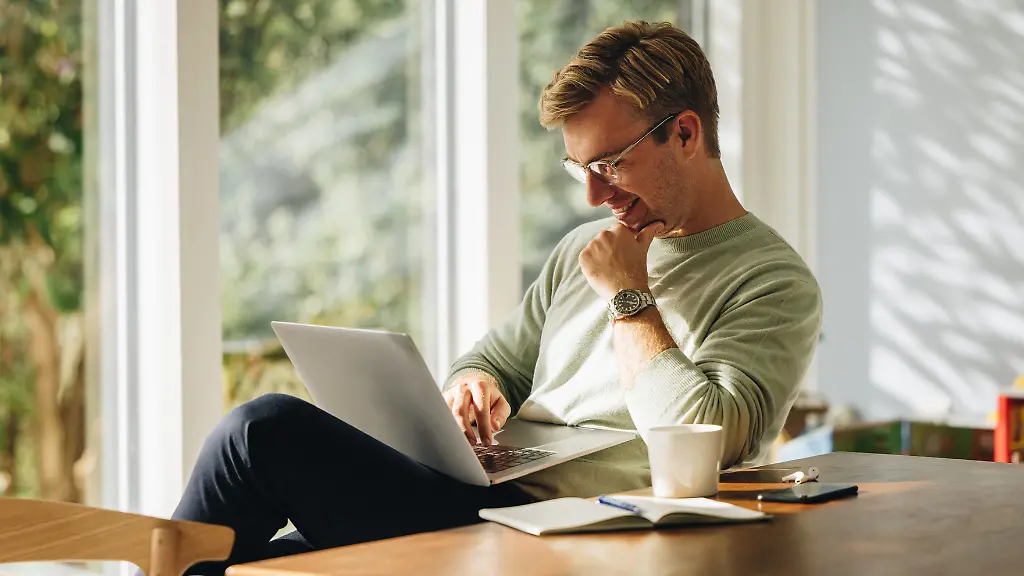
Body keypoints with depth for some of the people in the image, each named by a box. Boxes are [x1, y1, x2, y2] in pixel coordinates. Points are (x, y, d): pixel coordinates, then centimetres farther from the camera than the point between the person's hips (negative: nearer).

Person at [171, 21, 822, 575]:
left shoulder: (775, 284, -4)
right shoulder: (584, 248, 21)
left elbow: (701, 441, -18)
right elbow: (493, 361, 27)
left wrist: (628, 297, -8)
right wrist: (474, 389, 2)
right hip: (477, 502, 8)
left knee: (266, 428, -18)